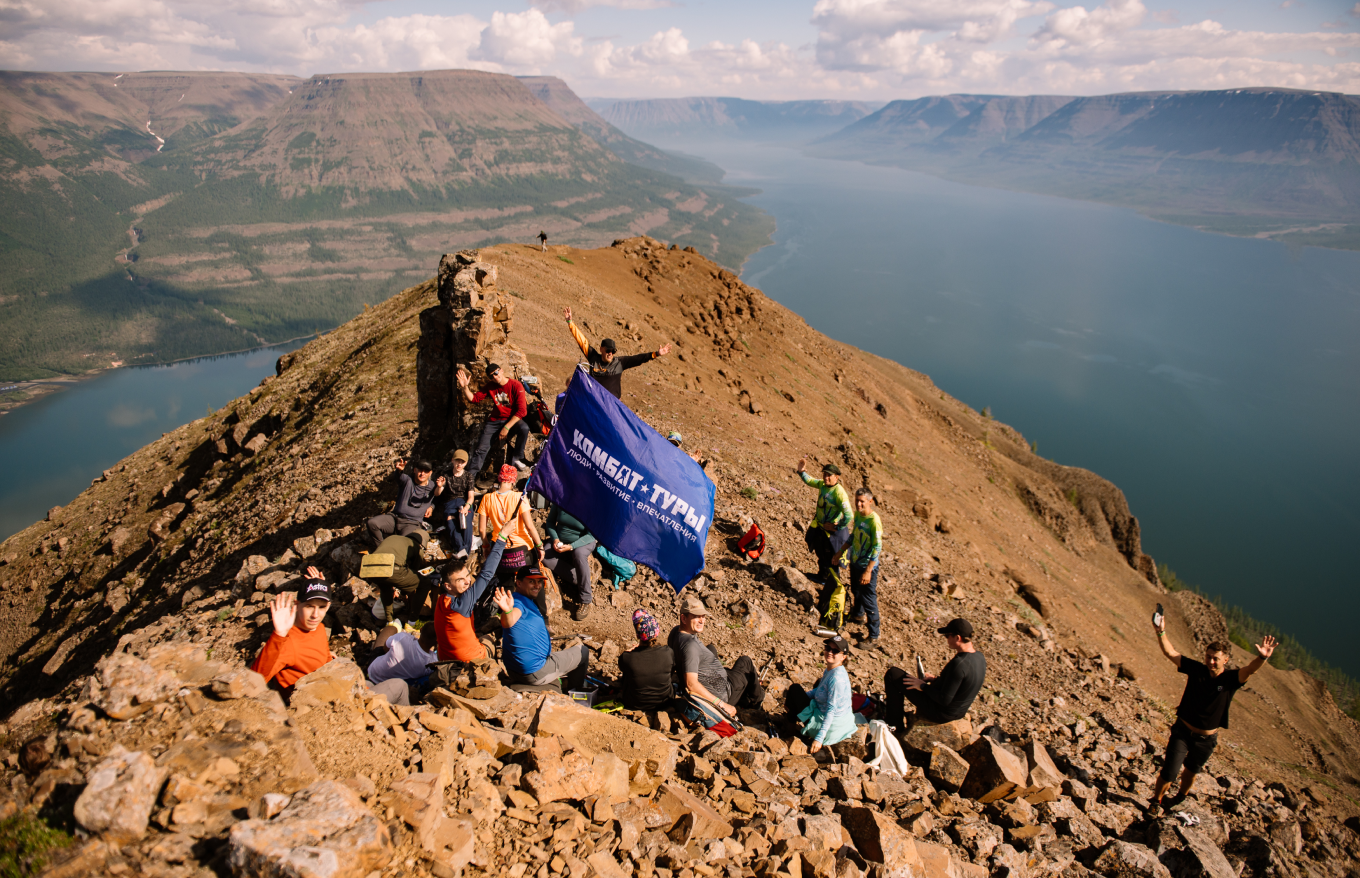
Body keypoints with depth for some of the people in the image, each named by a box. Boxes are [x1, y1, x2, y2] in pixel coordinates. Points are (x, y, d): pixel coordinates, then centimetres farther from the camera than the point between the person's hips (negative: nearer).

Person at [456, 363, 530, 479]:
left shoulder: (516, 386, -12)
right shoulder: (490, 387, 4)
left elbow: (521, 410, -18)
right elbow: (474, 399, 5)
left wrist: (507, 427, -22)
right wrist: (465, 387, -15)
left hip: (512, 420, -3)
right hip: (495, 421, 3)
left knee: (524, 428, -35)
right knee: (481, 448, -9)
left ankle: (516, 459, -17)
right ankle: (470, 475, 1)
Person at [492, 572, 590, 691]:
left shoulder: (527, 601, 9)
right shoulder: (517, 600, -22)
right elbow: (508, 623, -47)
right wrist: (508, 610, -66)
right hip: (534, 673, -11)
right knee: (583, 651, 4)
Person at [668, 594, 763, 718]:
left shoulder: (676, 631, -5)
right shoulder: (690, 645, -34)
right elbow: (691, 684, -37)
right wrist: (722, 704, -32)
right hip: (721, 693, -9)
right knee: (745, 661, 15)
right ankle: (756, 699, 42)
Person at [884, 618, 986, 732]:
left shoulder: (958, 663, -33)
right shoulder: (980, 657, -5)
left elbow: (944, 700, -28)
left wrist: (923, 686, -14)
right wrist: (937, 678, 9)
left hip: (941, 713, -9)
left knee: (893, 674, -2)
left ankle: (894, 724, 10)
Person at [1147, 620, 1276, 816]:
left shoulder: (1231, 678, -14)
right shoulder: (1196, 669, -12)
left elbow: (1250, 669, -34)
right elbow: (1170, 653, -16)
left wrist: (1262, 658, -55)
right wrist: (1161, 632, -31)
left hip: (1206, 739, 1)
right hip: (1182, 731, -1)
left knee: (1191, 771, 23)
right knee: (1168, 772, -3)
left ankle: (1181, 796, 53)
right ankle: (1156, 801, 23)